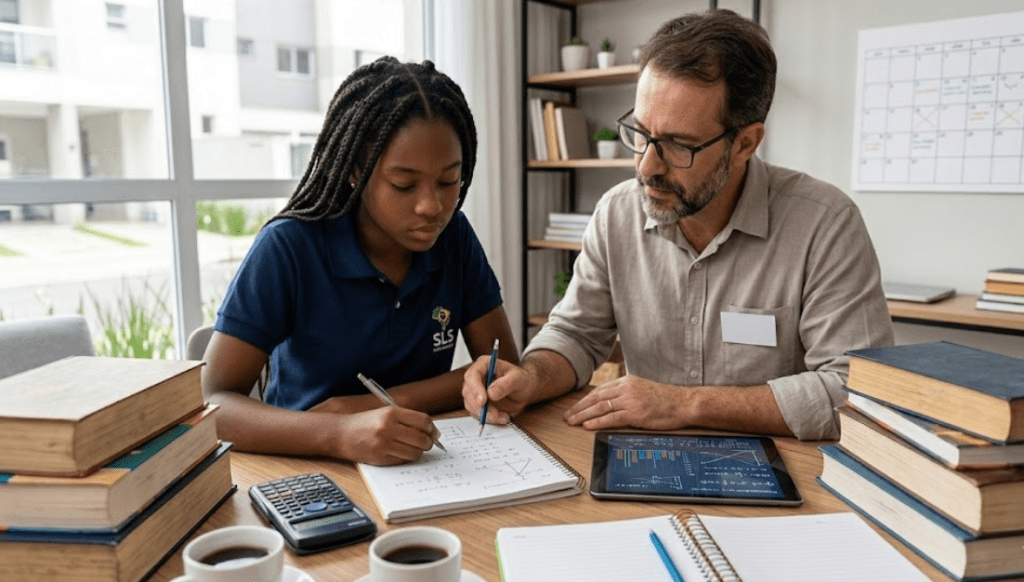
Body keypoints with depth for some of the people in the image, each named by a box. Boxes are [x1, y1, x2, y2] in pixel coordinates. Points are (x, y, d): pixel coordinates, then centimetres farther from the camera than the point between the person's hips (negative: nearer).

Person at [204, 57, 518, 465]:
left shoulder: (454, 236, -4)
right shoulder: (288, 248, -15)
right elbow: (212, 406, -19)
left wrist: (384, 404, -16)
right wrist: (341, 434, -35)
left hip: (424, 474, 3)